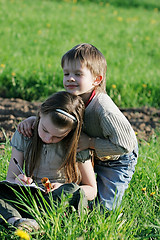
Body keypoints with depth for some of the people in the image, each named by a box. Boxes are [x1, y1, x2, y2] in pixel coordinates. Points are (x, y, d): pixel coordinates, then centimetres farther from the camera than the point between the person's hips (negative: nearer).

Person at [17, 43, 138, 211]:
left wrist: (90, 142, -32)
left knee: (102, 208, -1)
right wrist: (32, 120, -23)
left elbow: (125, 144, -36)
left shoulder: (103, 108, -39)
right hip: (89, 154, 6)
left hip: (116, 161, -6)